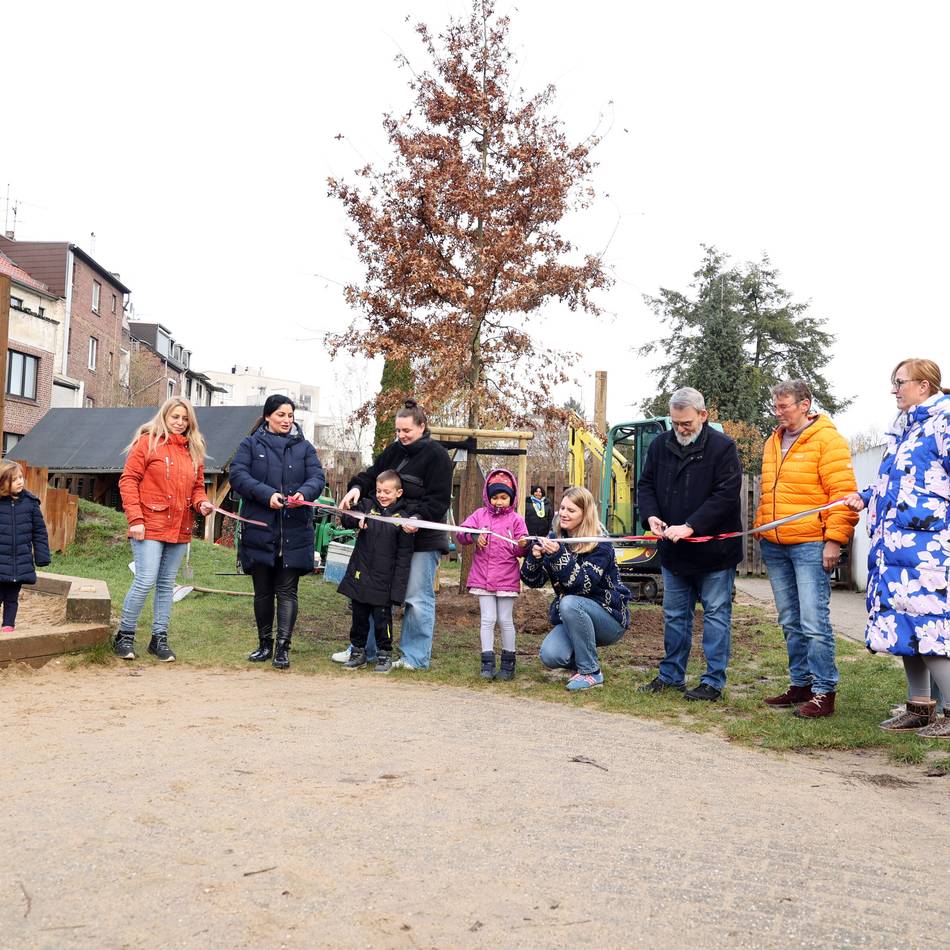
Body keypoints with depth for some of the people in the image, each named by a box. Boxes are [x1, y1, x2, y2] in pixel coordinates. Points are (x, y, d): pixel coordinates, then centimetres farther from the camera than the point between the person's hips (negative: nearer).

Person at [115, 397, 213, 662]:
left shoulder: (193, 449, 14)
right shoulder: (148, 442, -2)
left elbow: (197, 486, 20)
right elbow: (128, 480, -6)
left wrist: (201, 502, -3)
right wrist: (135, 519, -13)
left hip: (179, 529, 6)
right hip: (150, 527, -5)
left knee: (166, 584, 11)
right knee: (145, 581, -9)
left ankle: (159, 638, 19)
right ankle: (124, 635, 6)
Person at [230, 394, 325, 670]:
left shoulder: (304, 447, 12)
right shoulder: (251, 445, 6)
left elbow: (317, 477, 1)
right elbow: (238, 475, -7)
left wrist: (304, 493, -22)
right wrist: (267, 494, -22)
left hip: (294, 533, 0)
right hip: (259, 530, 0)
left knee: (287, 591, -2)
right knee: (262, 591, 10)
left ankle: (283, 647, 1)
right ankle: (265, 644, 23)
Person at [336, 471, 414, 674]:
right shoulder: (367, 505, 4)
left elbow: (404, 556, -4)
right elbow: (346, 519, -1)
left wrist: (398, 586, -9)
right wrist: (356, 518, -24)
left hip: (384, 581, -3)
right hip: (360, 575, 3)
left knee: (382, 617, 3)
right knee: (359, 616, 13)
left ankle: (385, 654, 20)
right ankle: (358, 652, 28)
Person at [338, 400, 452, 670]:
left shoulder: (436, 456, -7)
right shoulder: (393, 451, 12)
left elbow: (439, 500, -12)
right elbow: (372, 474, 11)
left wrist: (418, 518, -26)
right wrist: (357, 487, -10)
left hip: (423, 538, -6)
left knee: (418, 598, 1)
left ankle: (415, 656, 12)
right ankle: (364, 648, 23)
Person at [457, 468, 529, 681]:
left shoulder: (516, 519, 1)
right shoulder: (480, 514, 6)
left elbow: (520, 551, -1)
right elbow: (461, 532, -1)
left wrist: (522, 546, -23)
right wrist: (474, 535, -19)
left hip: (507, 579, -1)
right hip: (483, 578, 1)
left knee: (505, 620, 5)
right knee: (487, 619, 2)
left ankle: (508, 663, 16)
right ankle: (487, 663, 8)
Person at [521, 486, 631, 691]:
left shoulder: (600, 545, -14)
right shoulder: (555, 539, 1)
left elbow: (584, 584, -27)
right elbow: (534, 581, -1)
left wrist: (559, 555, -36)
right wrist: (534, 556, -21)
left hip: (610, 617, -4)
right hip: (571, 618, 4)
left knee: (569, 603, -35)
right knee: (550, 656, -24)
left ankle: (591, 672, -19)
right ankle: (582, 661, 11)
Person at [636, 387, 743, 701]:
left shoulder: (723, 447, -11)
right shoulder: (660, 445, 4)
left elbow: (726, 495, -18)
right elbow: (646, 485, 10)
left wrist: (690, 527, -24)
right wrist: (651, 516, -10)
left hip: (714, 550, -5)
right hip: (673, 551, 5)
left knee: (716, 614, 4)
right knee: (674, 615, 14)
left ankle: (713, 682, 12)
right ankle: (671, 675, 26)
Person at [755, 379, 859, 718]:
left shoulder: (827, 439, -6)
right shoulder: (773, 442, 16)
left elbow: (843, 493, -12)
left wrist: (834, 540, -17)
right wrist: (760, 531, 18)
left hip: (811, 546, -7)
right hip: (775, 547, 7)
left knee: (814, 622, -7)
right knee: (791, 622, 13)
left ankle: (824, 692, 1)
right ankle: (801, 684, 22)